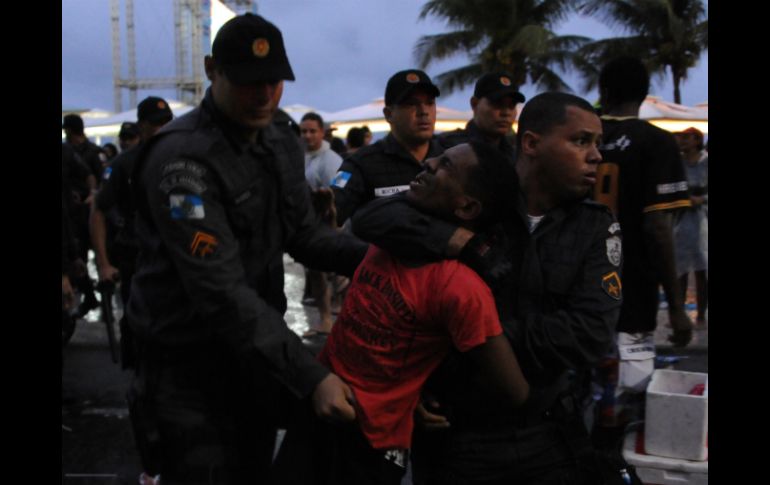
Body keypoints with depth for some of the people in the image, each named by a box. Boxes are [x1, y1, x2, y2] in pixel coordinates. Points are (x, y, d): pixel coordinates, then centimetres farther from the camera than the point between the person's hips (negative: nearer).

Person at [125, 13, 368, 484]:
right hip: (190, 364, -7)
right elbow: (222, 293, -30)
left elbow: (303, 232, 9)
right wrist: (311, 376, -33)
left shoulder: (282, 141, 4)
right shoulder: (182, 160, -24)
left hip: (257, 352, 8)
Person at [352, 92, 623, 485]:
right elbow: (372, 218, -17)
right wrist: (468, 246, -22)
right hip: (454, 435, -1)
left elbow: (590, 334, -13)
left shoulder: (598, 228, -1)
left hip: (550, 437, 2)